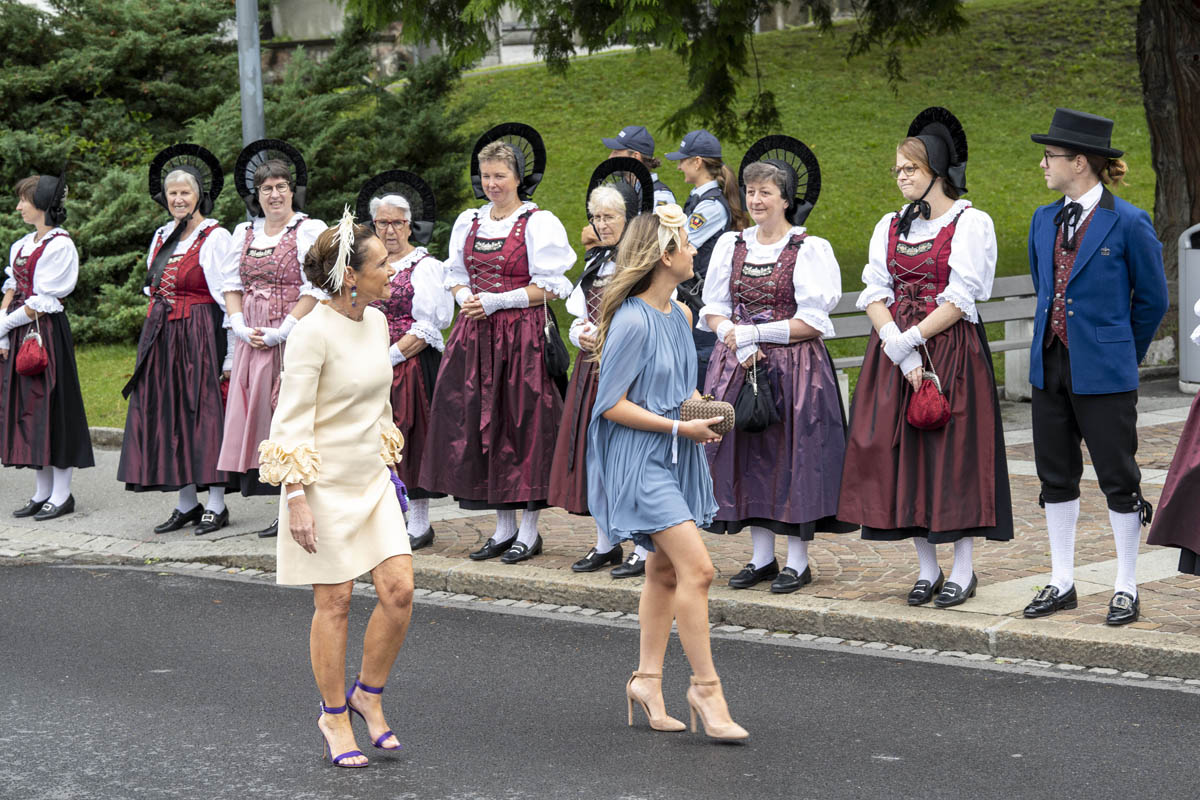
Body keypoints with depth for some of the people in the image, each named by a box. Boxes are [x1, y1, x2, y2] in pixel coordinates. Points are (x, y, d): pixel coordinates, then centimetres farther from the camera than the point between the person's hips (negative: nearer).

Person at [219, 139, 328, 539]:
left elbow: (315, 290, -11)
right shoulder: (245, 233, 14)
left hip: (295, 338, -6)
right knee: (260, 415, 4)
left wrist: (281, 331, -15)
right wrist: (241, 326, -1)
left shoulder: (309, 230, -4)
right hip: (254, 342, 6)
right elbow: (231, 285, 14)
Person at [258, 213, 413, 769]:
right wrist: (296, 497, -19)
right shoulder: (313, 333, -17)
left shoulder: (376, 322, 6)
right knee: (334, 602, 1)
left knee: (399, 590, -2)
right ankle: (334, 717, 16)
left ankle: (368, 694, 18)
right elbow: (290, 420, -16)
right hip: (325, 486, -7)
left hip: (373, 482, 7)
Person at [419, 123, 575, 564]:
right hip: (477, 336, 6)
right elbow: (455, 275, 20)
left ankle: (529, 531, 4)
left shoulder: (538, 224, -6)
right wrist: (466, 298, -2)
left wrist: (496, 301, -15)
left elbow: (550, 288, -9)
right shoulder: (469, 222, 12)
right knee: (483, 425, 5)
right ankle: (504, 528, 14)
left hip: (524, 336, -6)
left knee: (525, 425, -3)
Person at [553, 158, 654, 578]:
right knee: (596, 451, 10)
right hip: (594, 370, 8)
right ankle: (605, 544, 19)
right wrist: (581, 335, -2)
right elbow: (580, 316, 19)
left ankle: (645, 549, 0)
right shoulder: (596, 261, 15)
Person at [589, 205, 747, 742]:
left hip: (677, 457, 9)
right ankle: (705, 687, -8)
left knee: (665, 570, 12)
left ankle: (648, 679, 22)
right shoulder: (632, 321, -18)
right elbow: (611, 404, -17)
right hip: (640, 460, -9)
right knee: (696, 568, -15)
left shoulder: (680, 315, 10)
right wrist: (679, 427, -16)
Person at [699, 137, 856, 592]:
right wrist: (736, 339, -11)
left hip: (795, 366, -5)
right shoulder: (730, 246, 10)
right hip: (741, 366, 5)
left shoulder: (809, 250, -5)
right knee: (749, 456, 6)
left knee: (794, 453, -3)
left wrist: (754, 333, -14)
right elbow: (712, 310, 9)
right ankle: (762, 558, 17)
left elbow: (813, 321, -10)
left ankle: (798, 562, 5)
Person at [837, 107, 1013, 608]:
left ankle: (963, 570, 2)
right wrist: (900, 350, -11)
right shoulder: (890, 226, 13)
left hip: (953, 351, -5)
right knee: (903, 452, 3)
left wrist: (910, 339, -16)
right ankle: (927, 568, 12)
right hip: (896, 351, 5)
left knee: (955, 453, -5)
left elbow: (961, 299, -11)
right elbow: (875, 295, 4)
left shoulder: (970, 224, -4)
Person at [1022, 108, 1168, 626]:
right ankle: (1062, 583, 20)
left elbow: (1152, 299, 0)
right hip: (1050, 366, 6)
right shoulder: (1044, 221, 8)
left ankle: (1126, 590, 10)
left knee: (1118, 479, 1)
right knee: (1056, 476, 10)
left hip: (1103, 370, -6)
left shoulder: (1128, 223, -10)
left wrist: (1122, 354, 8)